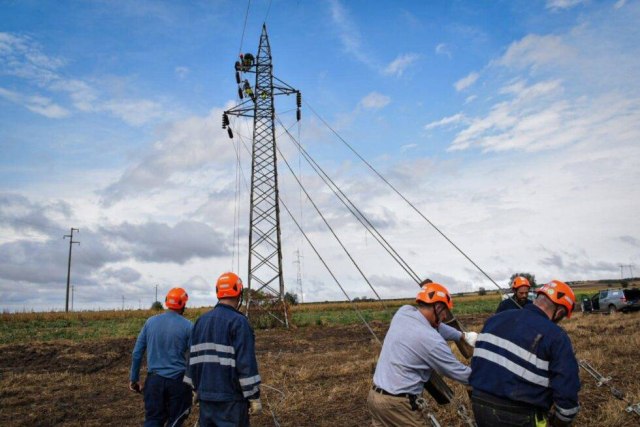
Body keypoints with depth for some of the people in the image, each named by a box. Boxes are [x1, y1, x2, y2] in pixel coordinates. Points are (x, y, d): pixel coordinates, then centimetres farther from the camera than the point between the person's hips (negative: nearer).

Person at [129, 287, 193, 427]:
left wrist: (134, 378, 14)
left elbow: (137, 353, 5)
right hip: (178, 380, -3)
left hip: (154, 379, 3)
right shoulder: (187, 326, -8)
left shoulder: (150, 321, 3)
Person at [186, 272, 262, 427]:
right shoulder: (238, 321, -14)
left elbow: (193, 358, 13)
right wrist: (254, 397, -12)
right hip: (231, 398, -7)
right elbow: (247, 362, -18)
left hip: (205, 395, 7)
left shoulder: (201, 320, 8)